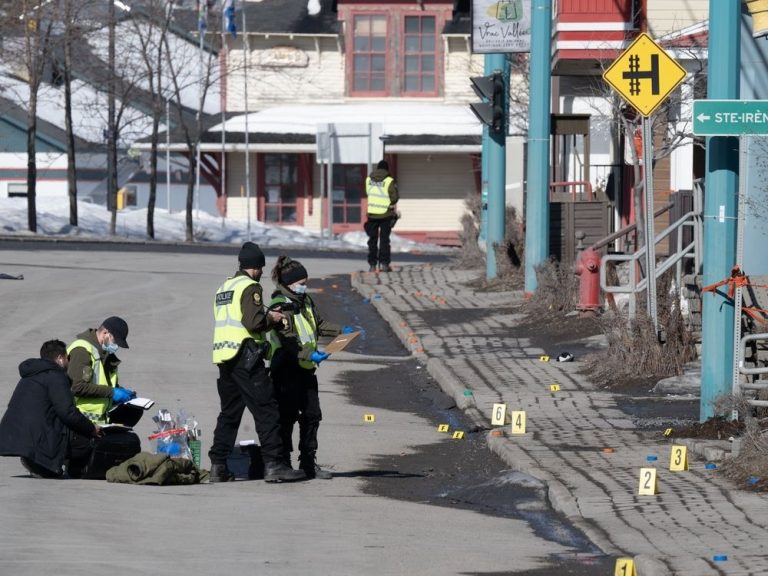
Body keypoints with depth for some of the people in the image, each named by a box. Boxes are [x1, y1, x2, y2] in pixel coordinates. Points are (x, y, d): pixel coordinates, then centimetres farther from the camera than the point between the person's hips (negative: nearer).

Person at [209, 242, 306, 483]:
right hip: (245, 357, -8)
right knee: (266, 411, -6)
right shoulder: (250, 287, -8)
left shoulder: (223, 287, 19)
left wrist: (265, 318, 18)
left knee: (229, 413, 14)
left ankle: (218, 467, 10)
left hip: (223, 357, 8)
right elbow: (253, 322, -18)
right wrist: (271, 318, 1)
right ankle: (273, 465, -11)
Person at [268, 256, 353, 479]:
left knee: (312, 415, 9)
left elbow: (319, 324, 25)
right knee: (287, 417, -5)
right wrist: (309, 355, -34)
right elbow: (287, 340, -23)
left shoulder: (305, 301, 13)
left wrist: (342, 331, 13)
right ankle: (283, 464, 1)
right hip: (286, 371, -8)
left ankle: (308, 463, 17)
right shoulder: (280, 306, -15)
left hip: (305, 369, 8)